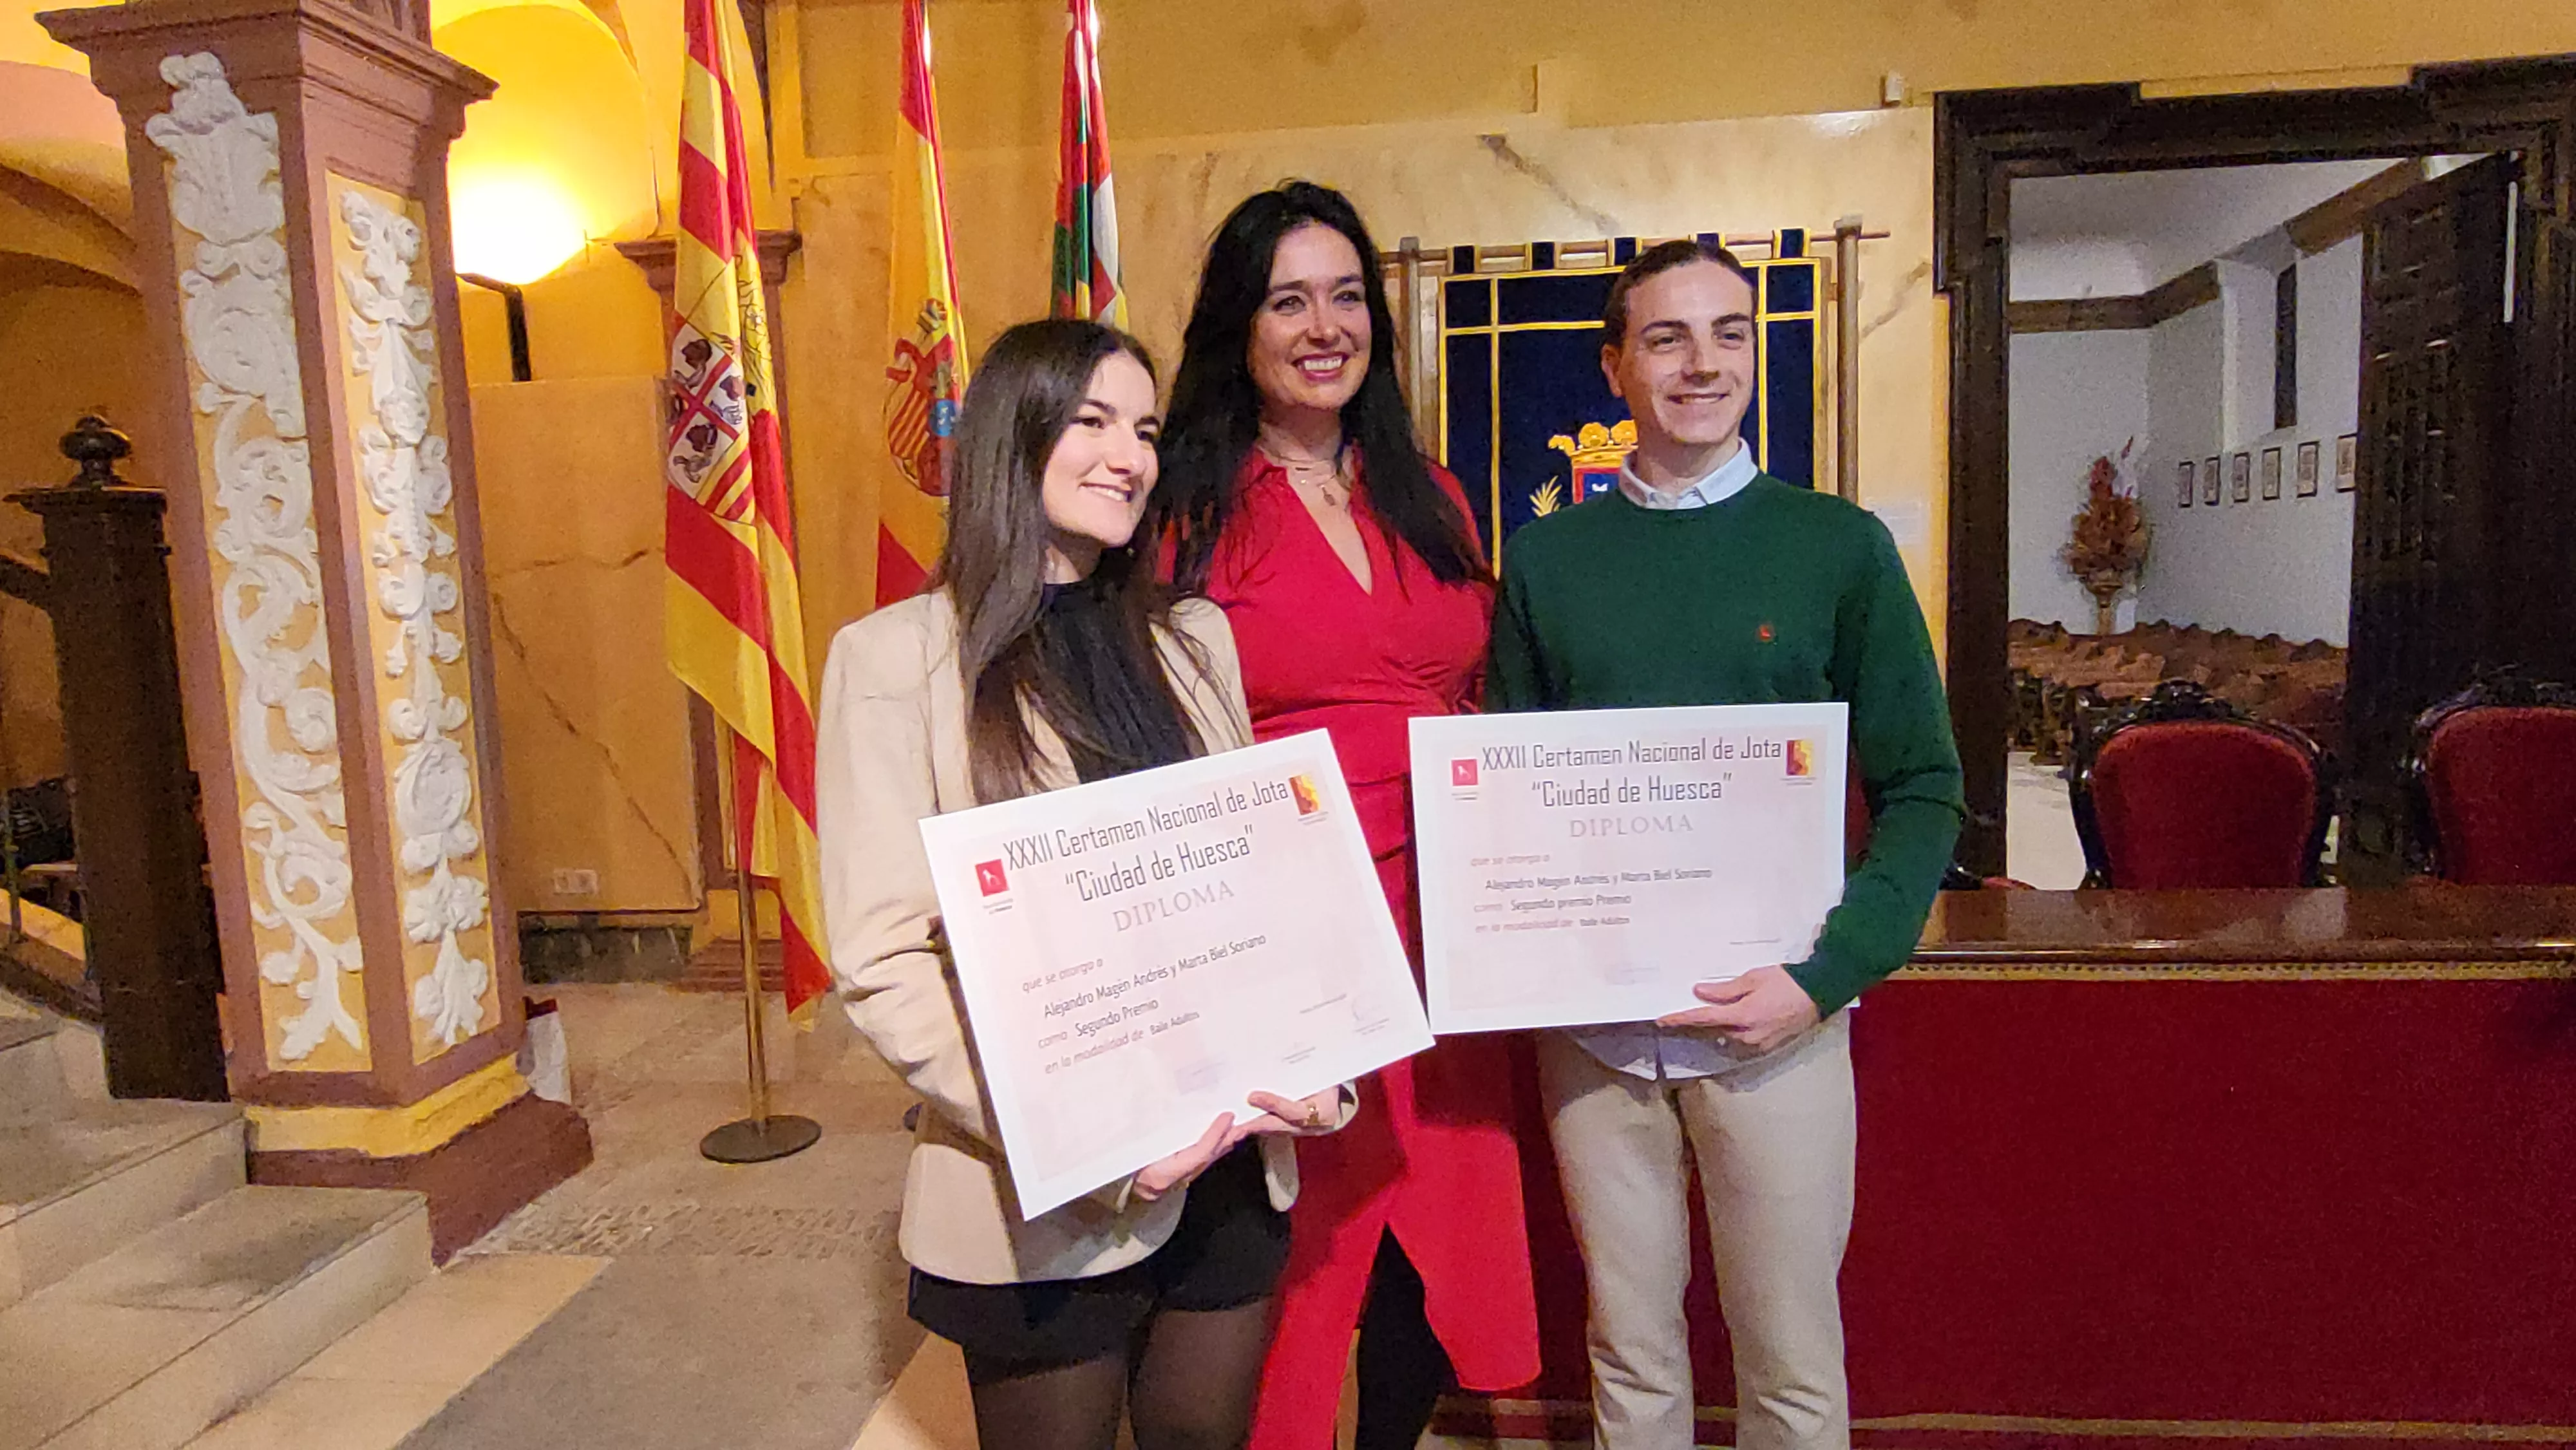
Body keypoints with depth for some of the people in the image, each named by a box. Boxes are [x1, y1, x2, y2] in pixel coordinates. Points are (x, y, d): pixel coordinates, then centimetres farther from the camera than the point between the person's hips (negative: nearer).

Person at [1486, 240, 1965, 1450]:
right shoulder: (1545, 559, 5)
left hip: (1777, 1014, -1)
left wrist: (1824, 974, -12)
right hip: (1588, 1017, 2)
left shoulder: (1840, 546, 0)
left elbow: (1922, 792, 0)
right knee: (1629, 1346, 16)